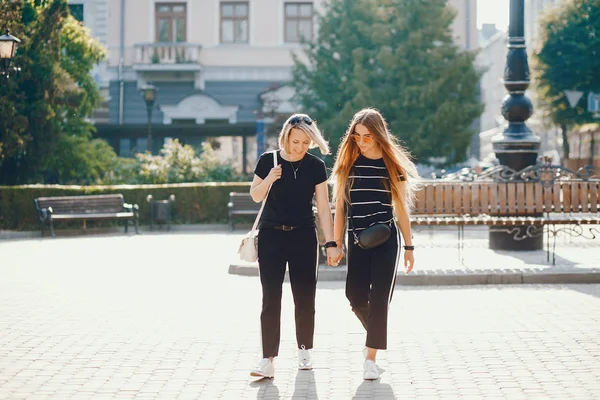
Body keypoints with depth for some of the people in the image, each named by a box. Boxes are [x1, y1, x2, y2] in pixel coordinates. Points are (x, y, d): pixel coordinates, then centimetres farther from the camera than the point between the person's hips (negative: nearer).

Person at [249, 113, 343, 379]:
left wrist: (331, 243, -8)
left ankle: (304, 350, 23)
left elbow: (323, 207, -3)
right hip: (271, 235, 0)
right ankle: (268, 360, -8)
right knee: (271, 298, -5)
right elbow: (255, 196, 6)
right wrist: (268, 180, -15)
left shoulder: (316, 166, -4)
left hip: (303, 237, 0)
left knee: (304, 297, 4)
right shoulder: (268, 161, -3)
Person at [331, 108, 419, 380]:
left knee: (379, 298, -4)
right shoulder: (348, 163, 4)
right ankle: (376, 336, 27)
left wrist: (409, 247, 4)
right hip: (357, 240, 2)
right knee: (356, 297, -2)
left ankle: (371, 357, 2)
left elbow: (401, 209, 5)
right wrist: (336, 244, 1)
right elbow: (340, 207, 5)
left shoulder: (392, 164, 1)